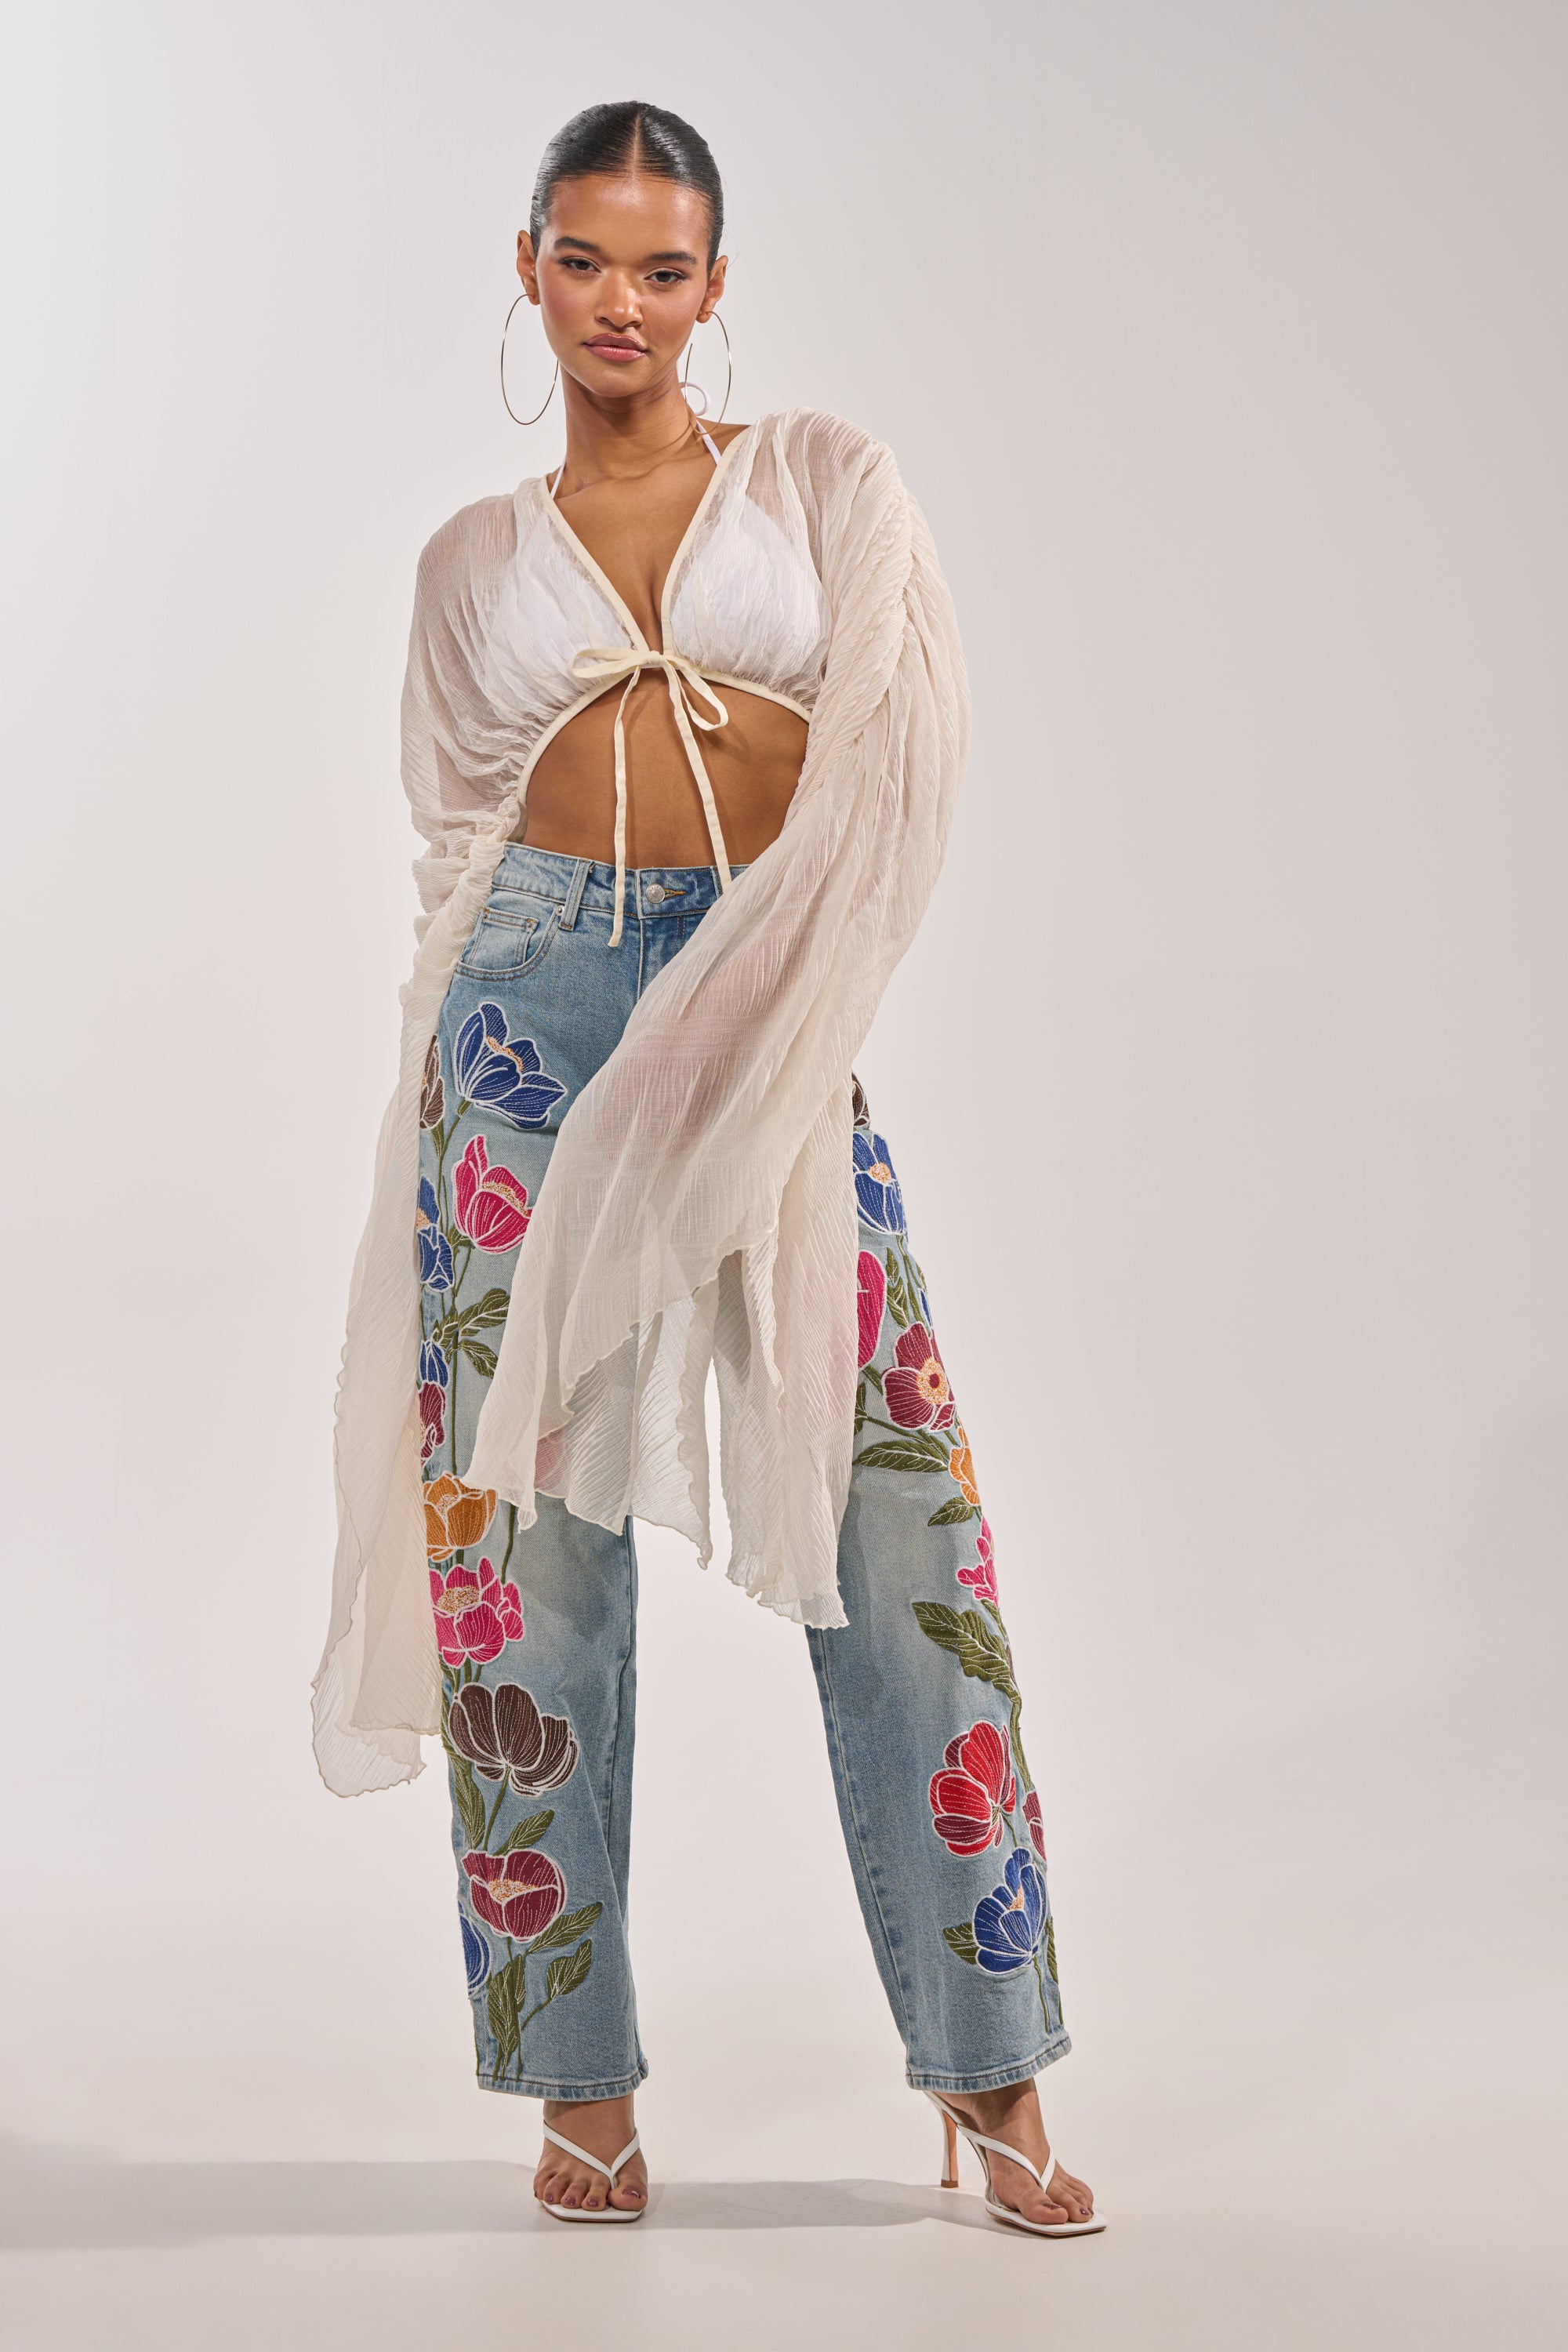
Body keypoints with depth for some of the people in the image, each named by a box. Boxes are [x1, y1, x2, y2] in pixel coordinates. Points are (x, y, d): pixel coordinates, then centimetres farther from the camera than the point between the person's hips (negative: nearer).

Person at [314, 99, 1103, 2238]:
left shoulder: (827, 477, 11)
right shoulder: (472, 558, 16)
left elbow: (902, 742, 1)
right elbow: (457, 848, 15)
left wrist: (765, 1007, -8)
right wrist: (449, 1078, 5)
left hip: (775, 1017, -1)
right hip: (537, 1002, 1)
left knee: (897, 1503, -5)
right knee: (528, 1516, 0)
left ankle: (991, 2070, 7)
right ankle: (579, 2076, 12)